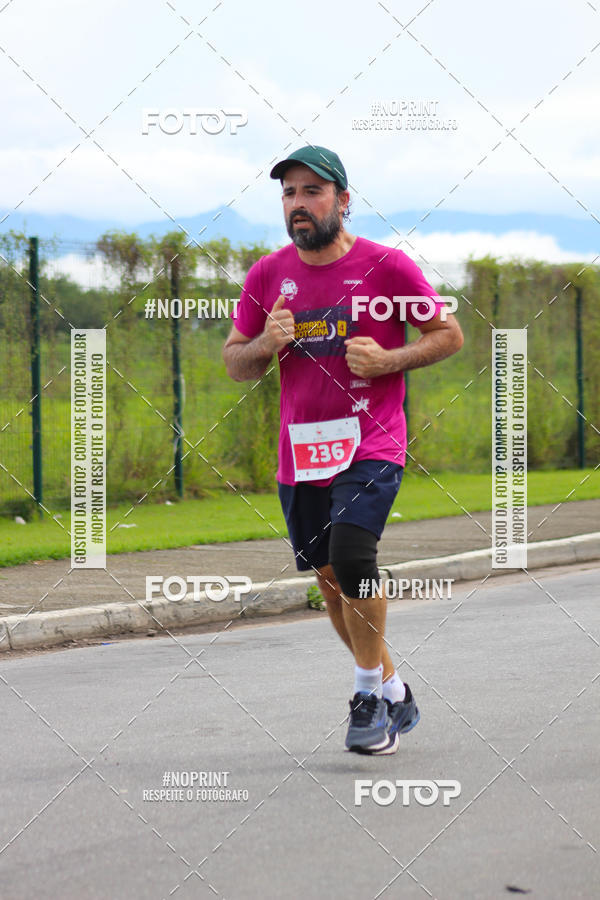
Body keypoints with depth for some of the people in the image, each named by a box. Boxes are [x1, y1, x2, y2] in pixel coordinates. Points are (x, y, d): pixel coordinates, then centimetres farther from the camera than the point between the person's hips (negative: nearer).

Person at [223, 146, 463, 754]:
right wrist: (265, 345, -11)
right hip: (300, 449, 5)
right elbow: (234, 363, 12)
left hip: (371, 444, -5)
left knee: (351, 556, -23)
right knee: (330, 580, 10)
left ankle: (372, 694, -6)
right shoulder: (267, 275, 5)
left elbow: (449, 335, 3)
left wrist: (388, 360, -14)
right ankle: (394, 696, 28)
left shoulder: (386, 267, -5)